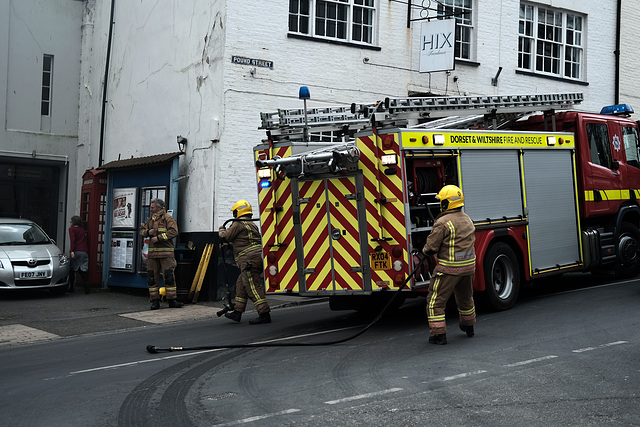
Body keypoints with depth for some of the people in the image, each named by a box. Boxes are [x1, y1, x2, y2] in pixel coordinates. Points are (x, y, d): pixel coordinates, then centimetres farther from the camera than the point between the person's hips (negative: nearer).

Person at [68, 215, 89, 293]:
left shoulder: (72, 228, 4)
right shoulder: (82, 229, 19)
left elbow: (72, 239, -10)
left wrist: (72, 251, -17)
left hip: (76, 251, -4)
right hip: (84, 251, 4)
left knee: (72, 269, 6)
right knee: (83, 270, 4)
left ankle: (72, 288, 6)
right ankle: (86, 288, -8)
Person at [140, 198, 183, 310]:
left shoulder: (168, 218, -2)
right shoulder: (150, 220, 17)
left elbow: (174, 231, -14)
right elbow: (142, 231, 20)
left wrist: (159, 237, -16)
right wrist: (148, 232, -3)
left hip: (166, 252, -6)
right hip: (152, 253, 6)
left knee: (169, 276, -6)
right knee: (152, 277, 4)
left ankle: (172, 300, 0)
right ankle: (155, 301, 10)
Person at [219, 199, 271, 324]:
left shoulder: (238, 224, -6)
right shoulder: (252, 225, 24)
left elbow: (227, 236, 1)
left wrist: (221, 230, 22)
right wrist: (229, 244, 39)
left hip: (249, 260, -10)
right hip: (258, 257, 10)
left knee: (253, 286, -11)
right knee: (241, 283, 17)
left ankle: (264, 314, -17)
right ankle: (237, 312, 21)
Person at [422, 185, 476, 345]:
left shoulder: (443, 222, -18)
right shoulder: (467, 220, 8)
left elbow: (431, 247, -17)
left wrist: (425, 250, 7)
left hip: (449, 268, -8)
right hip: (469, 265, 8)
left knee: (436, 300, 2)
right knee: (465, 298, 26)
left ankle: (439, 334, 0)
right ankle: (468, 326, 43)